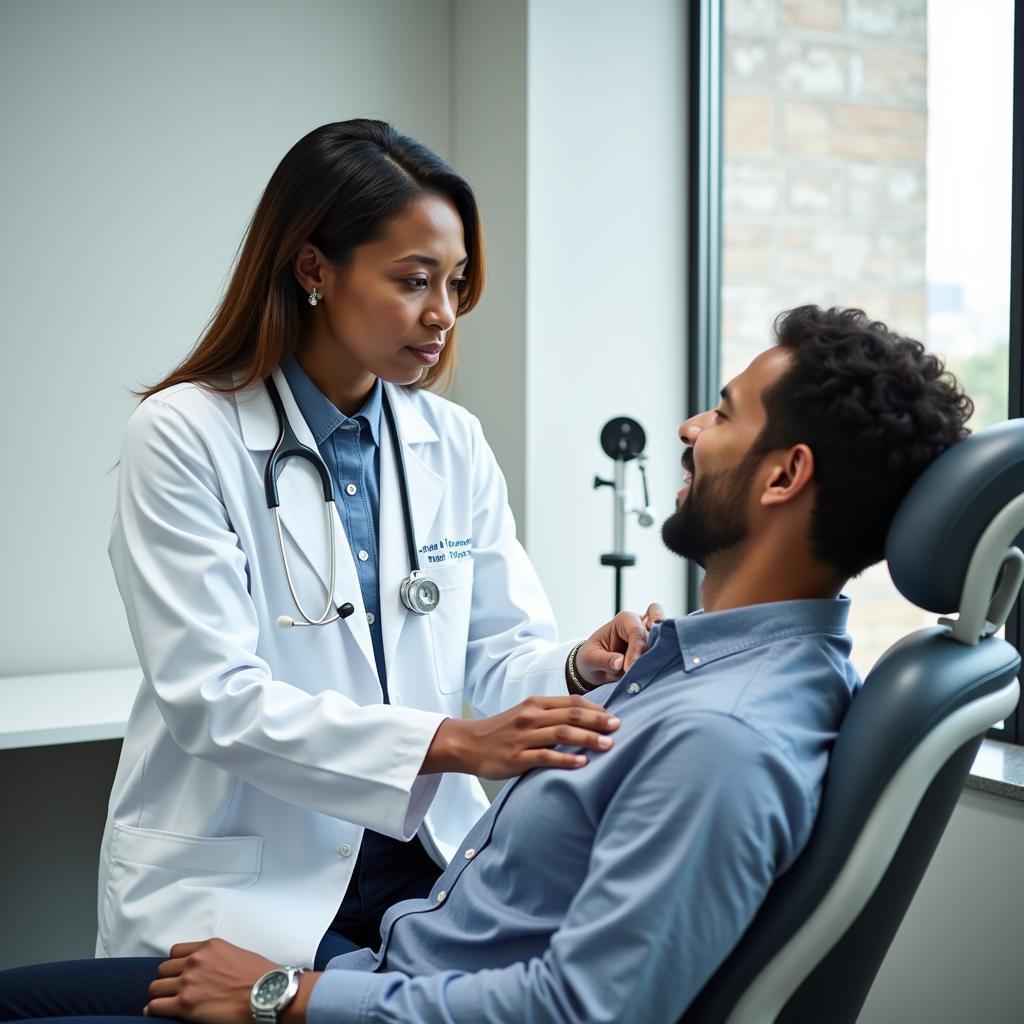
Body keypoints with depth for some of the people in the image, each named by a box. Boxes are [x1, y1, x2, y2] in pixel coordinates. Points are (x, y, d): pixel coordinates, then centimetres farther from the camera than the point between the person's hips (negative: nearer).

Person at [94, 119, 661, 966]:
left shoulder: (453, 443, 8)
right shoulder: (184, 437, -9)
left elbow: (497, 651, 7)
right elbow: (214, 696, -17)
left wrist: (576, 667, -17)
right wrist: (451, 742, -27)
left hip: (423, 865, 5)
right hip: (240, 888, -5)